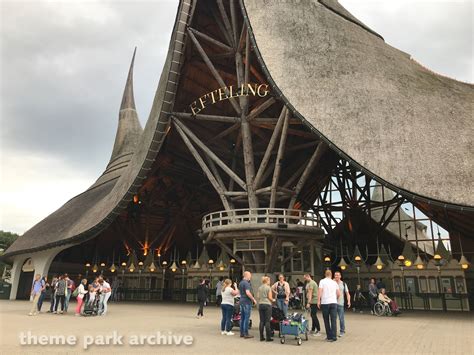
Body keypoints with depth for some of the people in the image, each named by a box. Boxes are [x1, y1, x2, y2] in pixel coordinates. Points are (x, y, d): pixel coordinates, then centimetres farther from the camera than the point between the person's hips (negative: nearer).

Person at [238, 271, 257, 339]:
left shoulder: (240, 283, 14)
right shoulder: (246, 283, -16)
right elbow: (248, 293, -25)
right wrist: (254, 299, -17)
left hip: (242, 301, 9)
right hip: (247, 302, -9)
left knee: (242, 318, 12)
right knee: (247, 318, -5)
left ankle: (242, 333, 17)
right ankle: (246, 334, -2)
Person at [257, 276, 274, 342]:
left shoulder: (259, 288, 9)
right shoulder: (268, 288, -7)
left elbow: (258, 297, 8)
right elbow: (270, 297, -9)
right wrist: (273, 300, 11)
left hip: (260, 304, 5)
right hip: (267, 304, -5)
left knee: (261, 321, 8)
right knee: (267, 321, -2)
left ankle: (261, 337, 11)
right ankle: (268, 337, 2)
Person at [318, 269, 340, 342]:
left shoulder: (322, 281, 2)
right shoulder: (334, 282, 12)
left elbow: (320, 291, -10)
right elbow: (339, 294, 13)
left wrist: (318, 301, -5)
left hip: (325, 303, -2)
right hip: (333, 303, 2)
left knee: (326, 320, 9)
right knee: (333, 320, 3)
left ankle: (329, 336, 12)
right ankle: (333, 337, 0)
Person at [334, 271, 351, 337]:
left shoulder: (343, 284, 4)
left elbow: (347, 293, 5)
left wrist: (348, 301, -8)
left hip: (340, 303, -2)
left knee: (341, 318, -1)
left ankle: (342, 331, 10)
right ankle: (334, 330, 21)